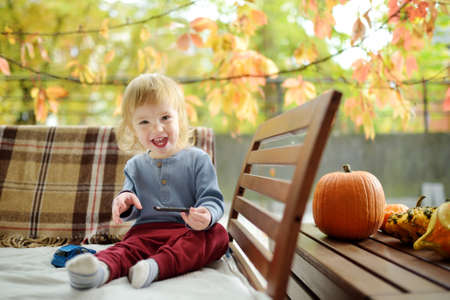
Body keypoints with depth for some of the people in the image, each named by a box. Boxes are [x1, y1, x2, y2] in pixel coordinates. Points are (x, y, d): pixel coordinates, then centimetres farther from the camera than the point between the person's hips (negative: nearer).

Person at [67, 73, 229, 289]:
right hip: (146, 230, 2)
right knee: (128, 247, -29)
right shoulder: (135, 166, 17)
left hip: (186, 232, -1)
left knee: (217, 234, -31)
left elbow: (212, 199, -1)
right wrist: (124, 202, -6)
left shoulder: (197, 159, 4)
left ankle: (157, 266, -51)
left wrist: (207, 215, -26)